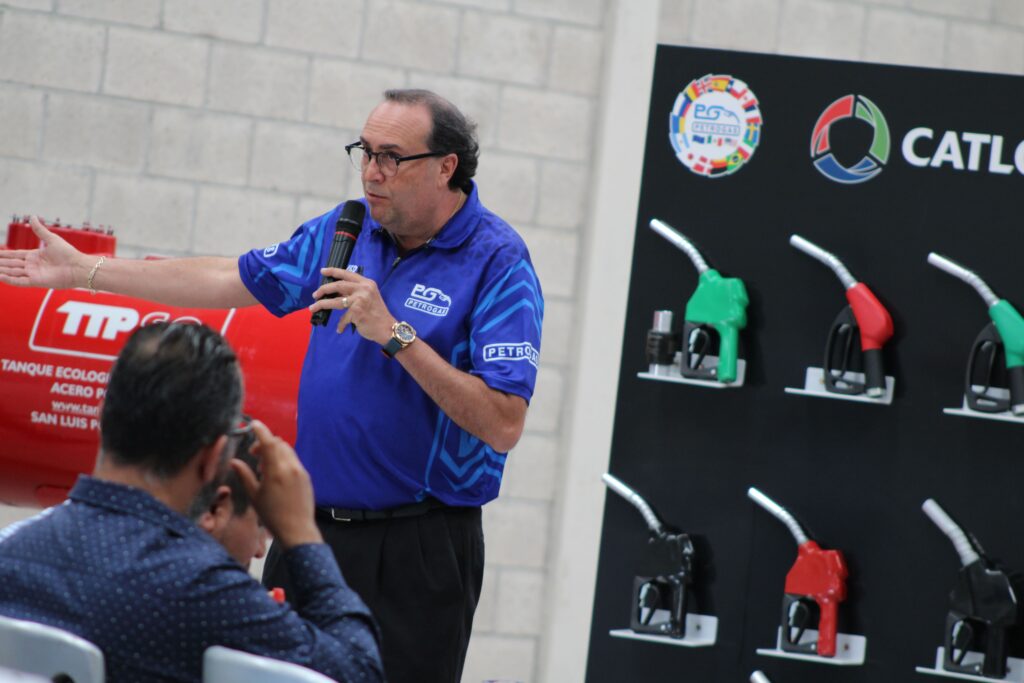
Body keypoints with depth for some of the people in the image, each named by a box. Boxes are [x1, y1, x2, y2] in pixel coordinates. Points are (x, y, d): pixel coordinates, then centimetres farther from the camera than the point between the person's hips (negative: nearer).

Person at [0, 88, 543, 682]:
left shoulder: (499, 264, -12)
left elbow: (504, 426, -20)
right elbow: (232, 280, 20)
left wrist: (394, 335, -23)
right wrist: (83, 269, 22)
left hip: (418, 551, -6)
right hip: (314, 530, 6)